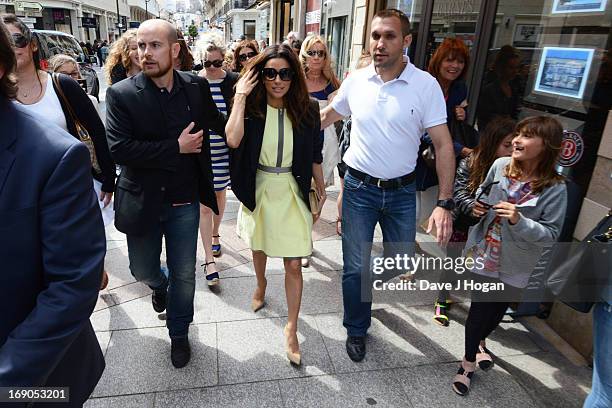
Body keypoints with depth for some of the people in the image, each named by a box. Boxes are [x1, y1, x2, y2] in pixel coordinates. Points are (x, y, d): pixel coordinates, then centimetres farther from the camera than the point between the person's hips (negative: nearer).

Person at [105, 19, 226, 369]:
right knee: (142, 270, 18)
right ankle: (160, 284, 56)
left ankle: (179, 333, 36)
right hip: (142, 201, -1)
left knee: (184, 274, 12)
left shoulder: (197, 87, -3)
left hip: (185, 200, 1)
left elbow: (216, 123, 16)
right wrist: (177, 147, -20)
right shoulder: (122, 94, -11)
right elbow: (119, 149, -20)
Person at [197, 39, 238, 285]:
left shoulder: (233, 82, -4)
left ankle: (215, 235, 44)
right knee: (204, 203, -2)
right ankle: (209, 259, 5)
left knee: (219, 193, 18)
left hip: (223, 149, 1)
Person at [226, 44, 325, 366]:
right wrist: (240, 96, -23)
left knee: (293, 264, 0)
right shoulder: (252, 107, -9)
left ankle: (291, 329, 17)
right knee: (259, 247, 25)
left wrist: (321, 190, 8)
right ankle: (261, 285, 57)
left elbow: (314, 156, 2)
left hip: (292, 194, -1)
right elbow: (233, 140, -29)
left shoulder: (307, 109, -8)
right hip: (259, 191, 1)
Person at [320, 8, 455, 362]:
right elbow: (328, 116, 15)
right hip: (359, 187, 0)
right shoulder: (356, 80, -3)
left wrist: (445, 203, -16)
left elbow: (443, 144, -10)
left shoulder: (426, 85, -10)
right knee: (355, 267, 6)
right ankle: (357, 330, 30)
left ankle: (367, 281, 48)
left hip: (402, 191, 0)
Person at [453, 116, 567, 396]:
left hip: (513, 267, -1)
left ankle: (479, 342, 52)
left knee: (497, 310, 21)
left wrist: (519, 221, -30)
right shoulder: (500, 165, -9)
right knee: (479, 310, 11)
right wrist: (476, 207, -11)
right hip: (482, 254, 1)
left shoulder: (555, 189, -16)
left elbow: (551, 234, -15)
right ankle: (470, 359, 34)